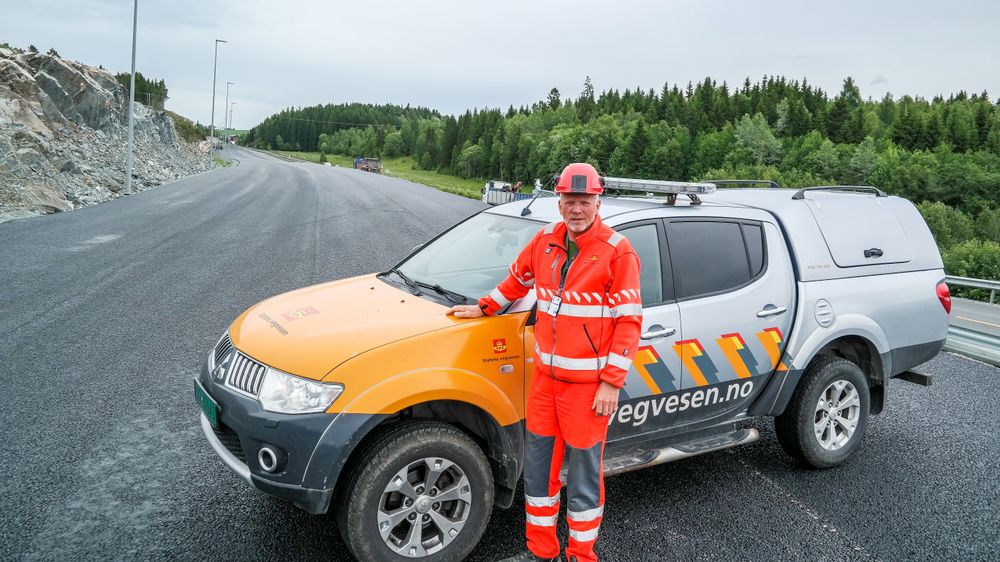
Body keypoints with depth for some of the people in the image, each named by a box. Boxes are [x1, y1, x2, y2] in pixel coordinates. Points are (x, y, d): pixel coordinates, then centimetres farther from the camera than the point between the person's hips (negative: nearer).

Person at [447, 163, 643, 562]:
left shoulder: (617, 252, -11)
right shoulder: (546, 241, 5)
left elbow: (629, 320, -12)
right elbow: (517, 280, 24)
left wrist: (612, 383, -15)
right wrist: (484, 308, 27)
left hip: (589, 384, -5)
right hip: (545, 376, 6)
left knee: (584, 471, 6)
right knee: (538, 465, 15)